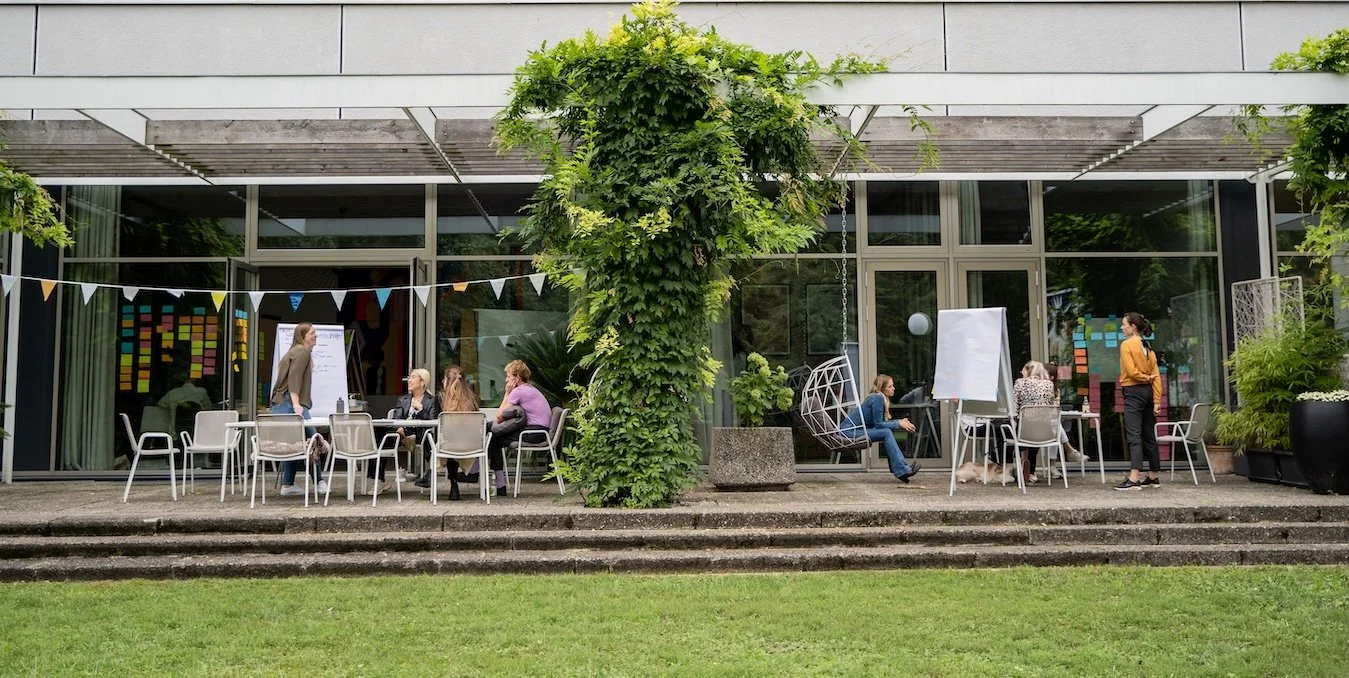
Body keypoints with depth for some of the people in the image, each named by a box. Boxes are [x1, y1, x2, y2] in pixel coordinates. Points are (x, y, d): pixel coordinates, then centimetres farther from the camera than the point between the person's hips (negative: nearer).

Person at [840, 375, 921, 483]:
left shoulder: (880, 398, 13)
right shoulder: (877, 398, -14)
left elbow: (882, 422, 10)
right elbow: (878, 424, -15)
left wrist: (901, 422, -1)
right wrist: (898, 423, -9)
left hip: (855, 429, 9)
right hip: (848, 430, -9)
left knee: (889, 432, 1)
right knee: (886, 433, -19)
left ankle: (903, 465, -1)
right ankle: (901, 470, -20)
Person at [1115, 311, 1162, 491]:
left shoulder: (1126, 344, -9)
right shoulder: (1148, 346, 12)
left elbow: (1131, 371, -17)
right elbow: (1156, 375, 7)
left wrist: (1146, 378, 2)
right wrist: (1157, 400, 5)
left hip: (1133, 392, -8)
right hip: (1148, 391, 8)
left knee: (1134, 436, -13)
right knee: (1149, 436, 14)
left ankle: (1134, 479, -21)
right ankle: (1153, 477, 21)